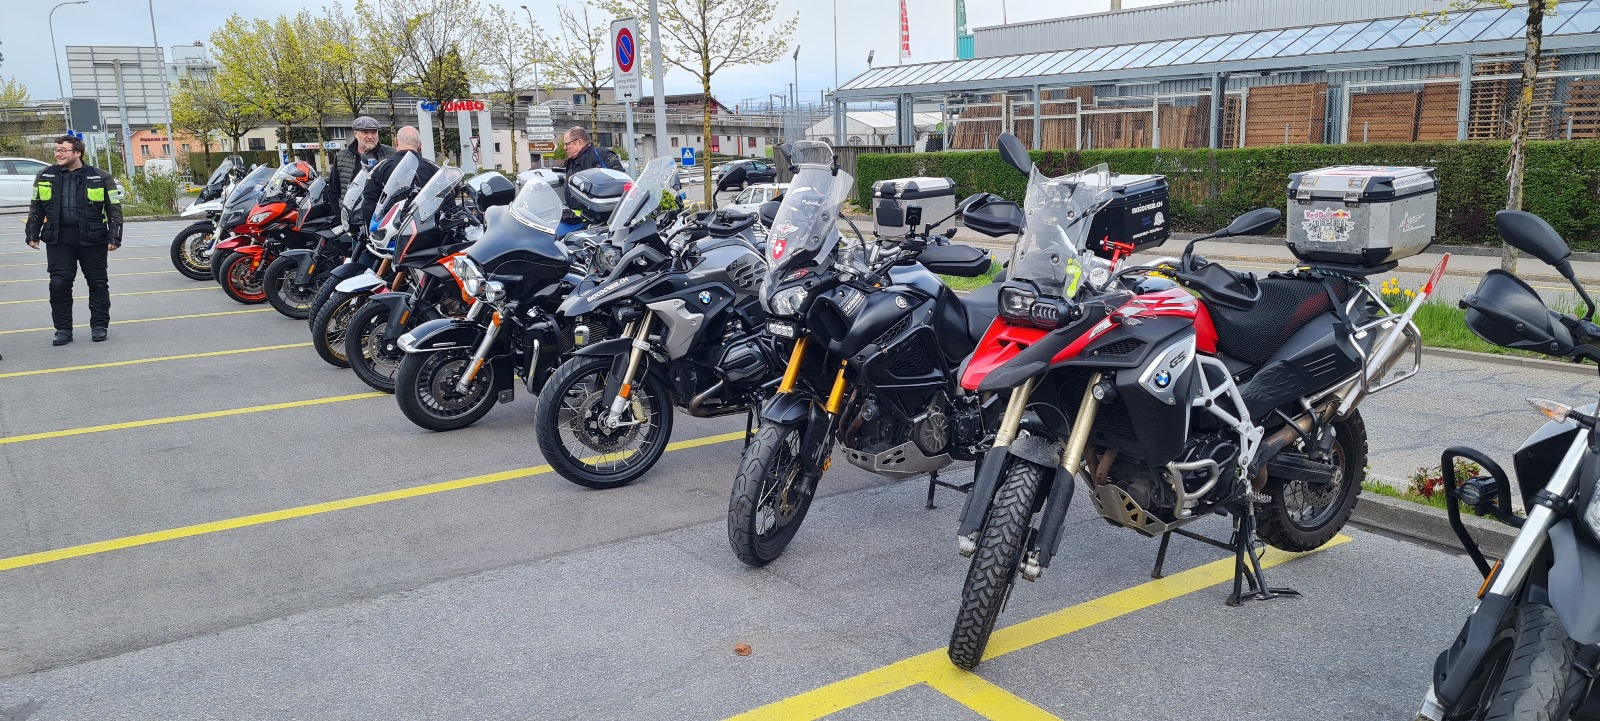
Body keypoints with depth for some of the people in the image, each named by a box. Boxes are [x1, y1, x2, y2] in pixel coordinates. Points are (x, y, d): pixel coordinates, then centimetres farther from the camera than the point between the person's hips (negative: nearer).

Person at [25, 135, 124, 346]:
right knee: (59, 284, -3)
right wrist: (32, 234, 11)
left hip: (92, 239, -2)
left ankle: (99, 326, 17)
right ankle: (63, 329, 5)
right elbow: (36, 208, 18)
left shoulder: (101, 178, 1)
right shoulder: (45, 177, 10)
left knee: (97, 283, 5)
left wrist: (114, 237, -5)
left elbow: (114, 209, 3)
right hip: (58, 240, 2)